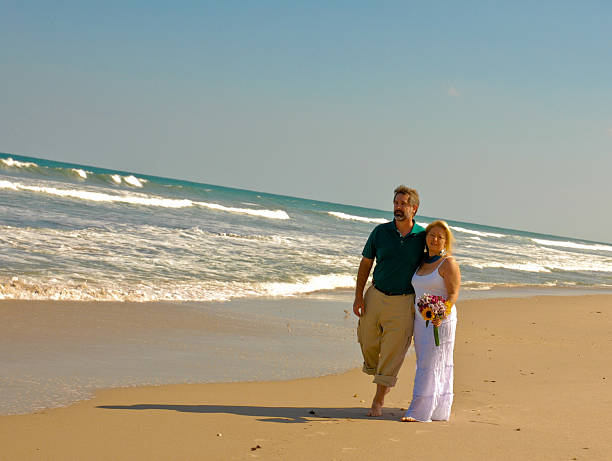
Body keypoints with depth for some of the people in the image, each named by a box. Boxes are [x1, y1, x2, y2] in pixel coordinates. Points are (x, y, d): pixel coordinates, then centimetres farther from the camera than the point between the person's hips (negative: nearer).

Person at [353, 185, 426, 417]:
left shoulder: (422, 236, -4)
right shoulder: (380, 232, -1)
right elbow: (365, 264, 6)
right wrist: (358, 297, -1)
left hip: (403, 302, -2)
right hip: (376, 296, 2)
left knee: (393, 352, -3)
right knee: (368, 343, 8)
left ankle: (378, 400, 6)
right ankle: (380, 378, 38)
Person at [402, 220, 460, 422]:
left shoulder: (449, 263, -9)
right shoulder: (423, 262, 14)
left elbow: (453, 295, -15)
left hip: (440, 321, -8)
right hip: (421, 320, 8)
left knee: (431, 365, -9)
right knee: (426, 365, 8)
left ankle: (420, 412, -11)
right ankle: (439, 411, 14)